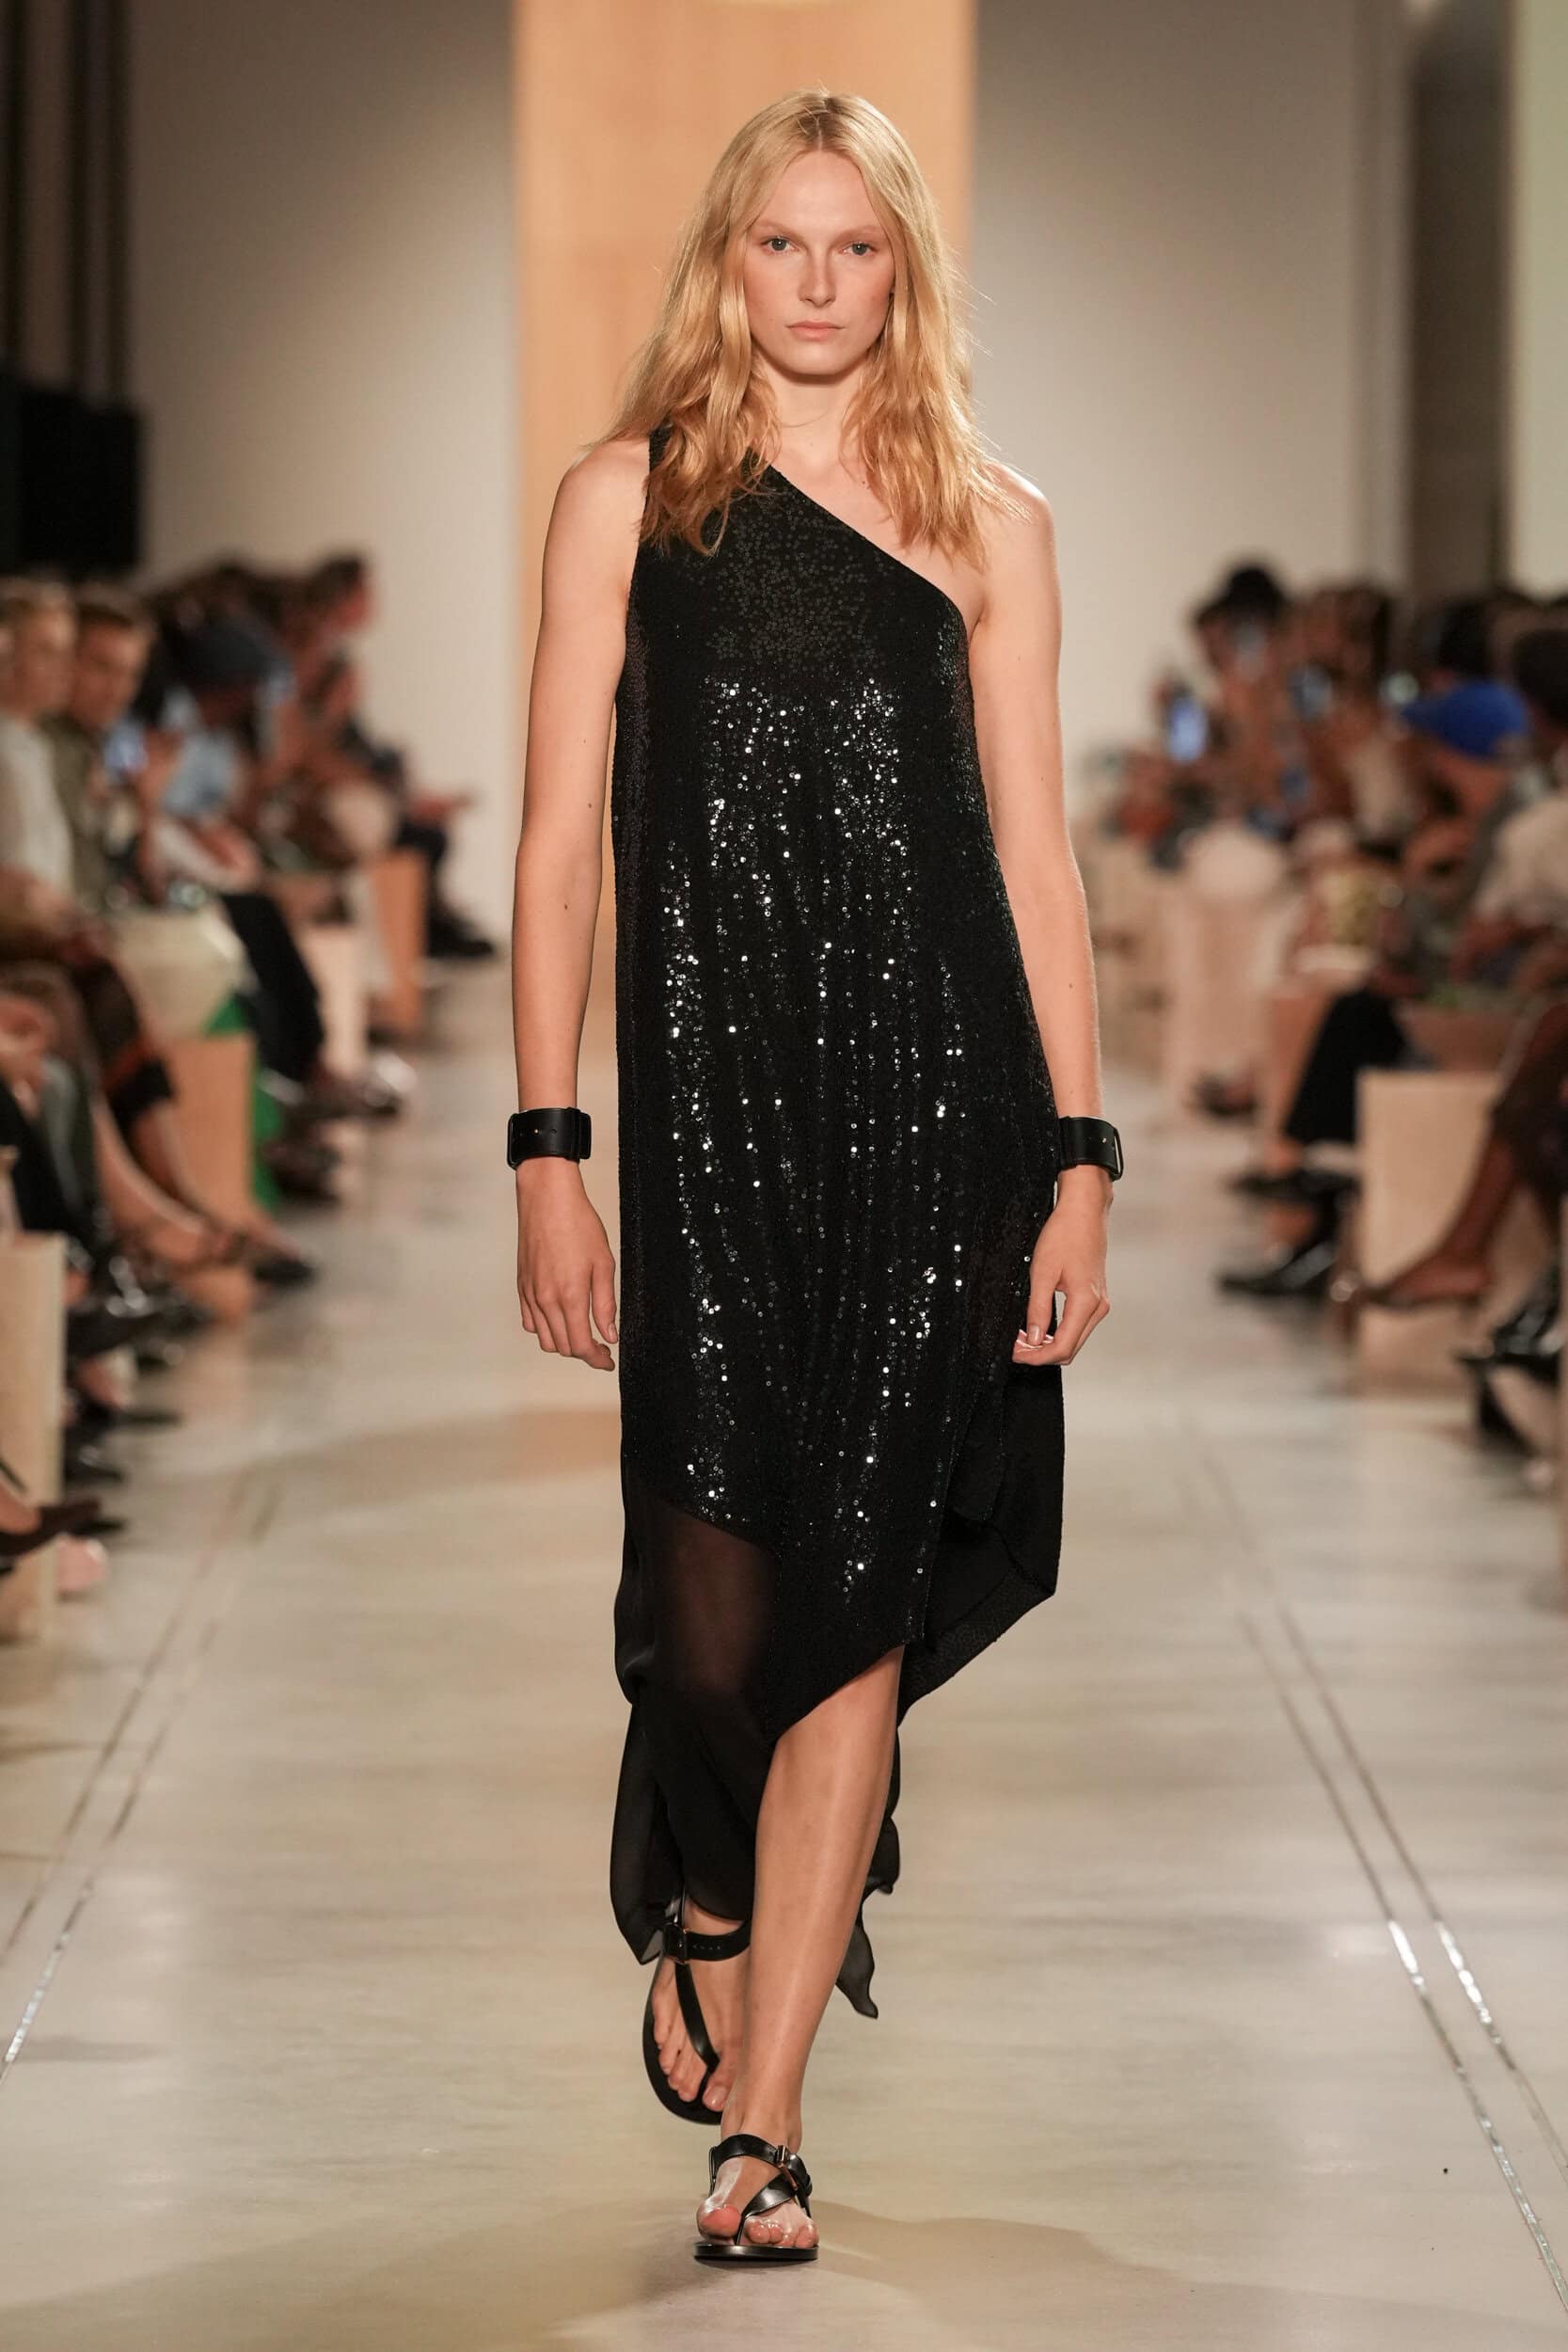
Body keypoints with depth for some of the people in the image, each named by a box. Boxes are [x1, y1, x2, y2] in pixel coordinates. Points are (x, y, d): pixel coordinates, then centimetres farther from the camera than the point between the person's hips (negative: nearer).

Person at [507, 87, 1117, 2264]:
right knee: (717, 1597, -8)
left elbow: (1037, 856, 9)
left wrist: (1080, 1162, 2)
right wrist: (547, 1150, -3)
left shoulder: (991, 528, 10)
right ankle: (700, 1921, 26)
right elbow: (562, 838, 4)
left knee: (860, 1599, -1)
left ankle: (760, 2124, 5)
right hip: (715, 1085, -1)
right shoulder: (632, 496, 7)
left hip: (942, 1096, 1)